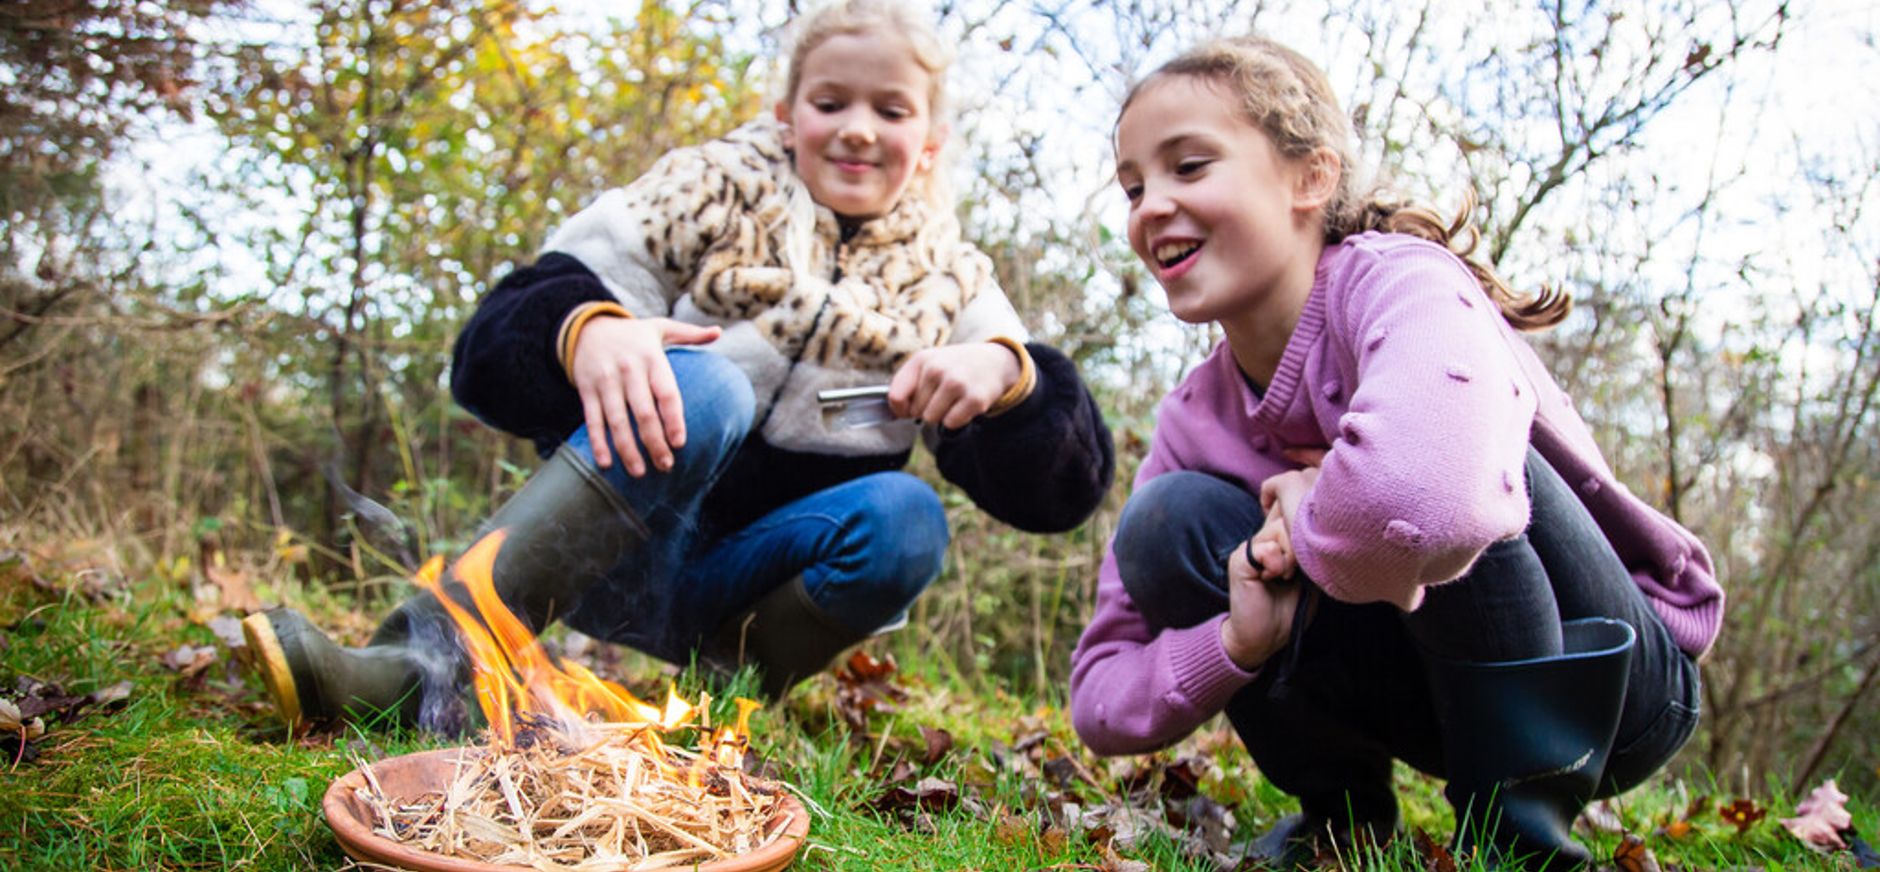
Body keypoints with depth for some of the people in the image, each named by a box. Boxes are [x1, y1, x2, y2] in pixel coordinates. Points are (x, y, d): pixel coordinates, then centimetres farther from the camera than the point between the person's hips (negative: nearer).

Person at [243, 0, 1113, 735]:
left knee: (905, 516, -26)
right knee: (702, 386, -30)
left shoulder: (947, 283, 8)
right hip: (614, 557, -1)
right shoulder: (711, 193, 2)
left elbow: (1066, 485, -2)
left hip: (752, 595, 2)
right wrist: (585, 328, -32)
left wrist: (1005, 371, -24)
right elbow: (492, 349, -8)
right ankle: (433, 654, -38)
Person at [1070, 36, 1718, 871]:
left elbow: (1422, 499, -52)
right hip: (1452, 699, 6)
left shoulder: (1399, 282, -25)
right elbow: (1101, 703, -6)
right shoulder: (1195, 419, -6)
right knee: (1167, 523, -14)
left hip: (1621, 676, -5)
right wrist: (1238, 642, -26)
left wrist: (1306, 523, -28)